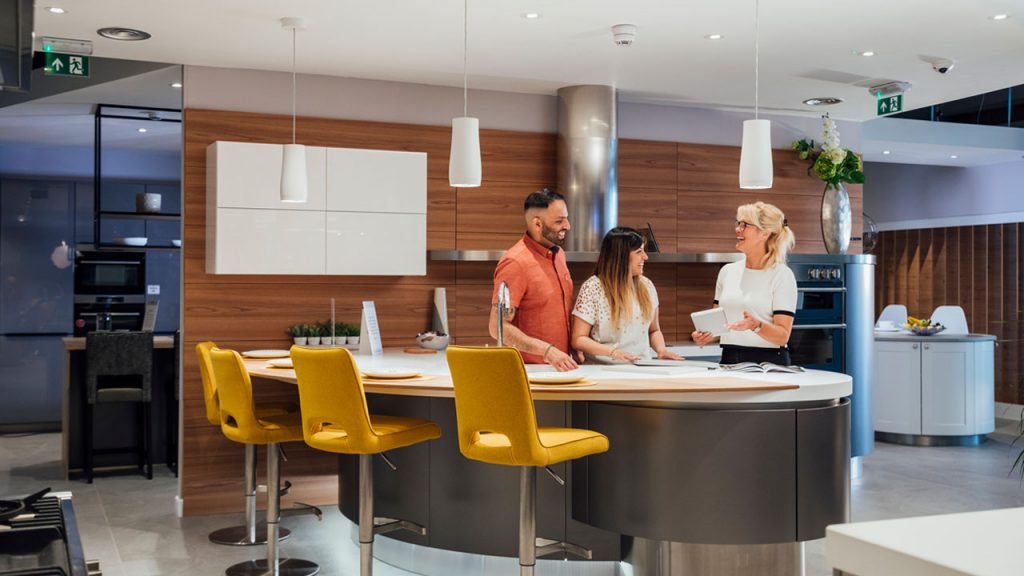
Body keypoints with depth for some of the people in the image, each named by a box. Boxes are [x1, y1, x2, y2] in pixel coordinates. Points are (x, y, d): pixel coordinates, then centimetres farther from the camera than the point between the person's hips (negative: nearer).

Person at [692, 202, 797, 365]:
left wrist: (755, 325, -24)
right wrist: (707, 334, -1)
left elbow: (783, 336, -8)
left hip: (768, 362, -4)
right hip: (730, 359, 4)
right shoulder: (727, 271, 11)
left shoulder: (782, 275, -2)